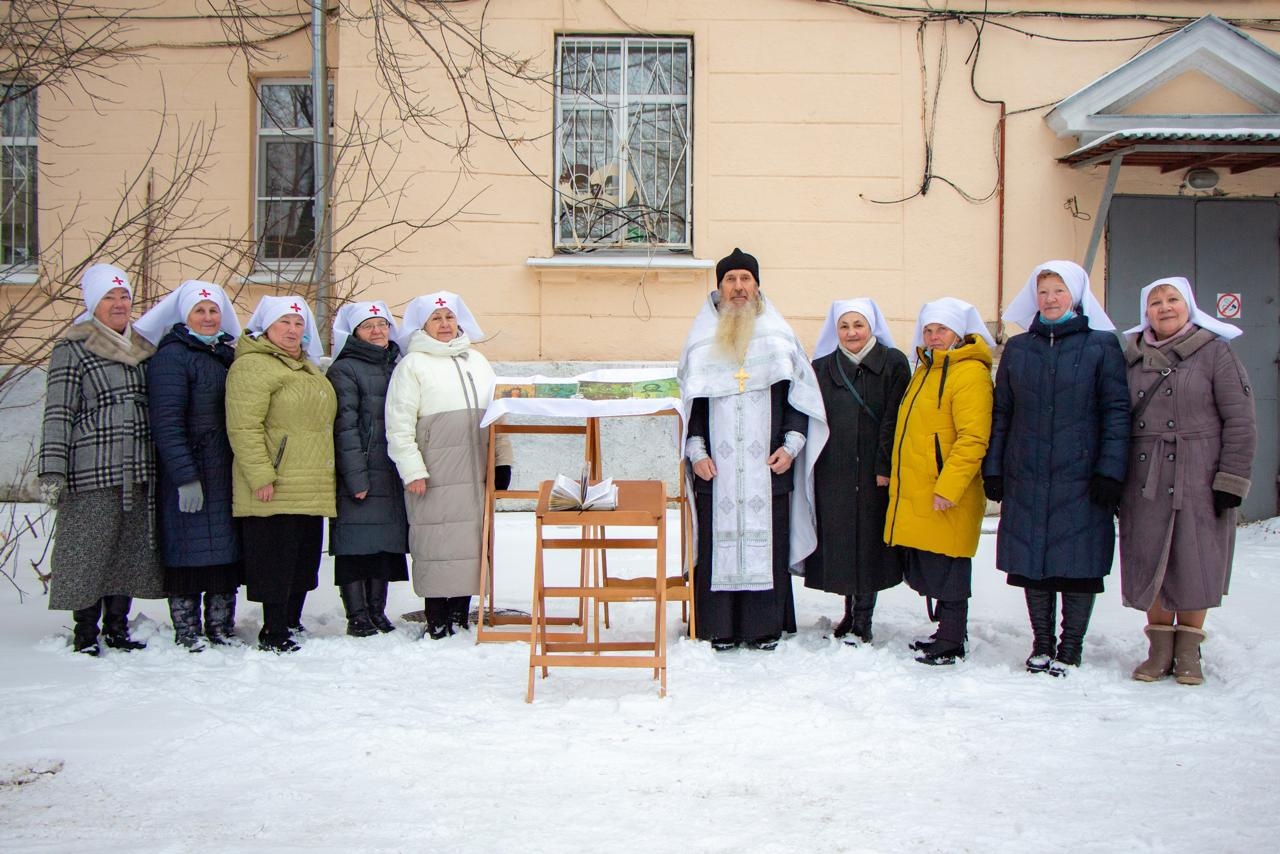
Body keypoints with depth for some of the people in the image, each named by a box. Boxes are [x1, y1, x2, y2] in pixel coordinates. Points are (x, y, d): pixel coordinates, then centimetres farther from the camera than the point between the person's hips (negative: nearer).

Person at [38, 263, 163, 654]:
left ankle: (117, 629, 18)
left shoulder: (142, 350, 17)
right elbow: (57, 415, -6)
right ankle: (85, 633, 9)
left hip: (137, 474, 6)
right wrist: (52, 473, -13)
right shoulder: (71, 350, -1)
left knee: (131, 551, 8)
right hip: (91, 473, -6)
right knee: (88, 553, -3)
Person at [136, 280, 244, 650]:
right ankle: (187, 631, 7)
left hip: (227, 473, 7)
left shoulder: (228, 355, 16)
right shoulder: (171, 356, -6)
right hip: (189, 472, -7)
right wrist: (185, 477, -21)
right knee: (189, 550, -3)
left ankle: (221, 626, 18)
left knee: (228, 548, 8)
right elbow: (166, 422, -15)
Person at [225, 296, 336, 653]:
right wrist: (260, 476, -23)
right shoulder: (252, 366, -9)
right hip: (276, 489, -9)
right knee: (276, 562, -5)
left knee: (305, 560, 13)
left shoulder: (307, 367, 21)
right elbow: (244, 428, -18)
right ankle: (273, 633, 3)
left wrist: (323, 481, 25)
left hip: (311, 488, 9)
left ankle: (292, 624, 24)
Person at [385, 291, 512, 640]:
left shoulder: (477, 361, 18)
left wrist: (502, 460, 10)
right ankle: (437, 621, 4)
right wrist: (412, 470, -13)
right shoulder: (413, 365, 1)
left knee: (471, 540, 6)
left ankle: (461, 614, 16)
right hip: (435, 475, -5)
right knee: (438, 544, -5)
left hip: (476, 473, 5)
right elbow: (399, 425, -6)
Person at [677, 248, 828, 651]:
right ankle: (720, 626, 7)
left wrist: (792, 445, -3)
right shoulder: (702, 340, 10)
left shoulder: (779, 337, 9)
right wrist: (696, 452, -1)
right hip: (716, 466, 0)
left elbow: (801, 396, 8)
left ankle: (765, 625, 9)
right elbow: (691, 401, 10)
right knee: (718, 538, -1)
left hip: (768, 465, 0)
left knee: (767, 540, 0)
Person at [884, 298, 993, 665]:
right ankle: (946, 631, 28)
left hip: (945, 497, -9)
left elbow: (972, 439, -20)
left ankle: (951, 644, 9)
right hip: (914, 495, 9)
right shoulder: (925, 369, 17)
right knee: (928, 569, 15)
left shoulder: (970, 373, -12)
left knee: (947, 572, -1)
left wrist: (947, 487, -24)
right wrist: (898, 479, 20)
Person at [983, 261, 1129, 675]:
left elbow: (1117, 411, -2)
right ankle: (1042, 644, 19)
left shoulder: (1101, 345, 2)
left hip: (1081, 479, -3)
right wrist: (993, 469, 6)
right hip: (1026, 479, 3)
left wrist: (1110, 471, -9)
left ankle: (1070, 647, 15)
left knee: (1078, 561, 2)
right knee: (1031, 560, 6)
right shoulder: (1017, 349, 11)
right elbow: (1001, 412, 12)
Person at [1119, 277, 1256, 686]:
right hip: (1146, 483, 3)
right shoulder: (1132, 358, 9)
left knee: (1196, 565, 3)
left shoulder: (1214, 352, -2)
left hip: (1200, 480, -3)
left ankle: (1189, 652, 16)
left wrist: (1231, 480, -9)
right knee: (1150, 564, 5)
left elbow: (1240, 422, -5)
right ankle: (1160, 650, 16)